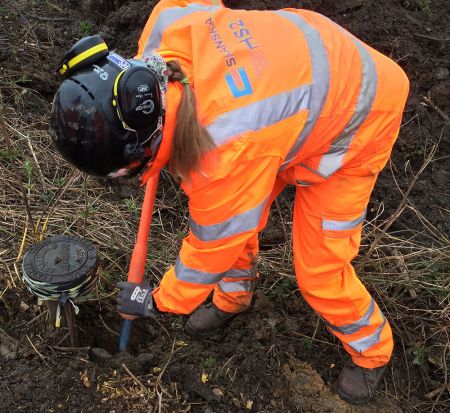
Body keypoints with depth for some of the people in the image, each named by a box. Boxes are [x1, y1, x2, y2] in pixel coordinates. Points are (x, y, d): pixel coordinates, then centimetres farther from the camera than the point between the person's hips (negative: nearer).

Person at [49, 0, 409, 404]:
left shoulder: (224, 154, -42)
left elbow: (213, 245, -23)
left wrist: (160, 300, -3)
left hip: (353, 122, -7)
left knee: (319, 269, -4)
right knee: (230, 213, 10)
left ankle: (372, 348, 28)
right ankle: (234, 296, 40)